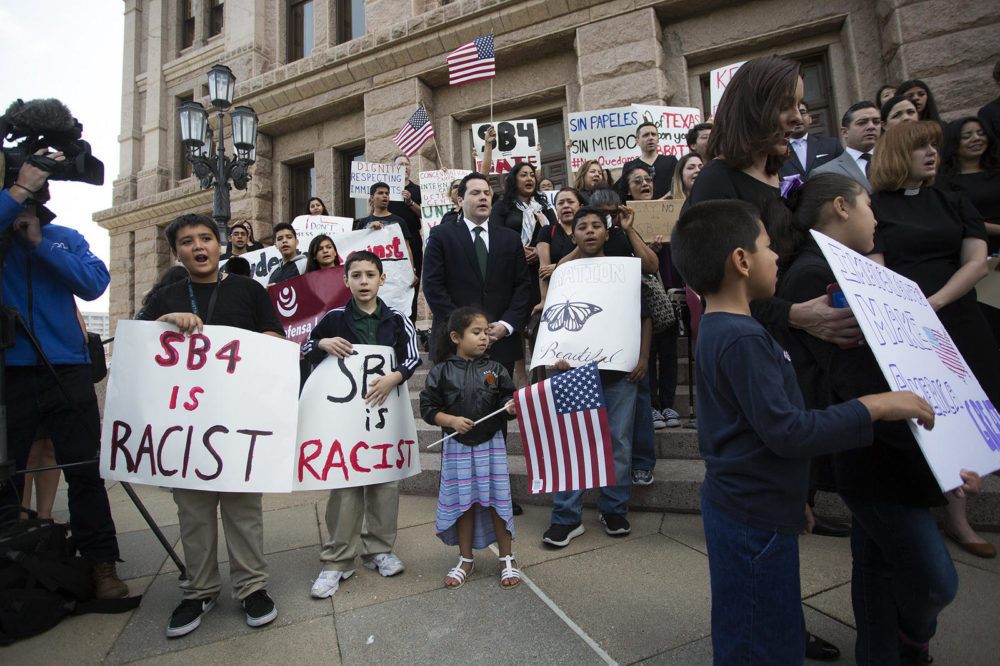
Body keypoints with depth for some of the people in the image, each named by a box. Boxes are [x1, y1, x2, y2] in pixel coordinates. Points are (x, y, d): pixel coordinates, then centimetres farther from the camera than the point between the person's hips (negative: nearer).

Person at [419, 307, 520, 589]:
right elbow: (428, 408, -2)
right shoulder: (442, 372, -3)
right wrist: (452, 420, -16)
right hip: (457, 447, 0)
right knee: (462, 503, 11)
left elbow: (507, 401, -1)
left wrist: (512, 406, -23)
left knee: (498, 499, 6)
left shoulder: (495, 370, 1)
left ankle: (507, 559, 26)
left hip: (491, 445, 1)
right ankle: (465, 560, 32)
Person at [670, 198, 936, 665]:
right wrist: (874, 406, -19)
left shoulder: (717, 328, 8)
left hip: (739, 506, 10)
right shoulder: (743, 339, -25)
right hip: (754, 519, -10)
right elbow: (786, 431, -26)